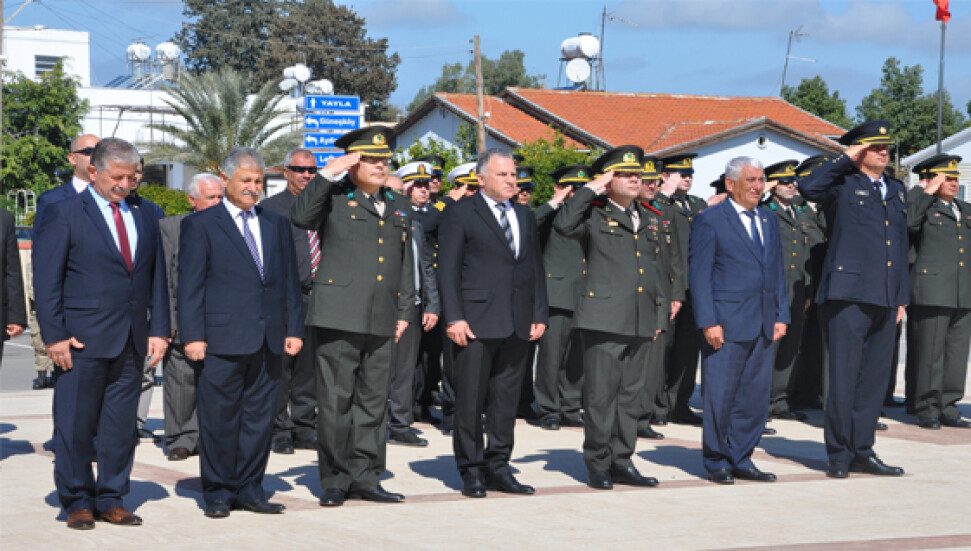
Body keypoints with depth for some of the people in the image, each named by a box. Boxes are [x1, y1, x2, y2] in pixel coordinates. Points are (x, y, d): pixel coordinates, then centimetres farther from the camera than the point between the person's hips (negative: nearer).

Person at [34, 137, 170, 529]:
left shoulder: (145, 216, 14)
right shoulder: (63, 213, -2)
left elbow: (157, 277, 16)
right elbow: (46, 280, -4)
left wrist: (159, 329, 7)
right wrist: (54, 335, -10)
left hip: (132, 342, 4)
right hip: (83, 340, -4)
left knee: (122, 426, 7)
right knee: (75, 424, 0)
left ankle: (111, 499, 17)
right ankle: (77, 502, 12)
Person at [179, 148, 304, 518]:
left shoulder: (276, 224, 17)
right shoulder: (200, 225, 3)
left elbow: (289, 280, 17)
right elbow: (190, 285, -2)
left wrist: (294, 329, 9)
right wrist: (193, 336, -9)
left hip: (268, 341, 5)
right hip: (222, 341, -4)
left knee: (260, 417, 8)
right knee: (219, 420, 0)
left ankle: (249, 489, 17)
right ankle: (218, 493, 10)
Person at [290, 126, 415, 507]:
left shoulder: (398, 206, 18)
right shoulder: (334, 197, 1)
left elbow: (406, 262, 22)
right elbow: (300, 218, -19)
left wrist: (404, 312, 16)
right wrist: (327, 174, -17)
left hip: (381, 321, 5)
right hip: (339, 315, -5)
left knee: (373, 401, 8)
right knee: (336, 400, -2)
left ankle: (365, 476, 16)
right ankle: (335, 480, 6)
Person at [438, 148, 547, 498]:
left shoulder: (525, 216, 17)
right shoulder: (461, 214, 0)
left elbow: (535, 267, 18)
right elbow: (448, 269, -4)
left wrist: (539, 314, 10)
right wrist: (454, 318, -12)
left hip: (517, 325, 5)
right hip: (476, 322, -5)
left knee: (507, 399, 8)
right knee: (470, 399, -2)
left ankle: (498, 466, 15)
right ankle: (471, 470, 6)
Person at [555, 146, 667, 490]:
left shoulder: (649, 219, 18)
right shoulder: (594, 215, -1)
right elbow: (563, 225, -23)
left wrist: (661, 312, 17)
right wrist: (591, 190, -15)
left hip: (642, 322, 6)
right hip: (604, 319, -6)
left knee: (631, 395, 10)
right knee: (601, 394, -3)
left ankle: (622, 462, 17)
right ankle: (597, 465, 5)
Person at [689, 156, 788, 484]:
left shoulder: (768, 221, 16)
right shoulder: (709, 221, -4)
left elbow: (777, 272, 19)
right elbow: (698, 274, -8)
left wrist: (781, 316, 10)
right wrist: (708, 322, -14)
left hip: (763, 326, 6)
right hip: (727, 325, -6)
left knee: (756, 397, 7)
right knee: (720, 396, 0)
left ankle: (740, 460, 18)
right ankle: (717, 462, 12)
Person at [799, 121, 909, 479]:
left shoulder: (896, 190, 19)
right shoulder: (843, 184, -2)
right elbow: (808, 187, -24)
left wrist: (903, 296, 17)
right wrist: (846, 159, -13)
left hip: (885, 301, 7)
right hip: (848, 296, -7)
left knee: (875, 378, 9)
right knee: (844, 377, -3)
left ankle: (862, 452, 18)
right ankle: (839, 455, 5)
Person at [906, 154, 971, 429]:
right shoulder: (924, 208, 0)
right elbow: (908, 223, -22)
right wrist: (928, 193, -15)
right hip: (933, 291, -6)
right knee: (931, 352, -4)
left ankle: (948, 408, 14)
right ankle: (927, 410, 3)